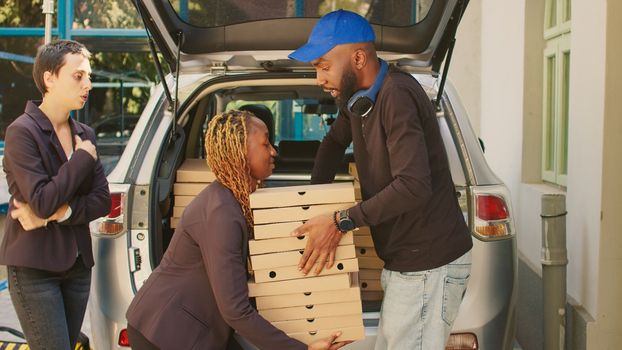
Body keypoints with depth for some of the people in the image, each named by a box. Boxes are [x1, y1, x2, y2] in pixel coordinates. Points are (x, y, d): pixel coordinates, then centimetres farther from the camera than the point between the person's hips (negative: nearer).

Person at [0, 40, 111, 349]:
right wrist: (83, 158, -12)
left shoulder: (84, 134, 9)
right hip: (34, 268, -6)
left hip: (77, 265, 6)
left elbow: (102, 200, 2)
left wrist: (59, 213, -15)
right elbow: (43, 202, -21)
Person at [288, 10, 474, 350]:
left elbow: (413, 187, -30)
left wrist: (342, 221, -21)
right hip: (404, 263, 9)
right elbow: (334, 142, 28)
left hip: (430, 266, -9)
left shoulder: (397, 95, -22)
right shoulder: (357, 97, 8)